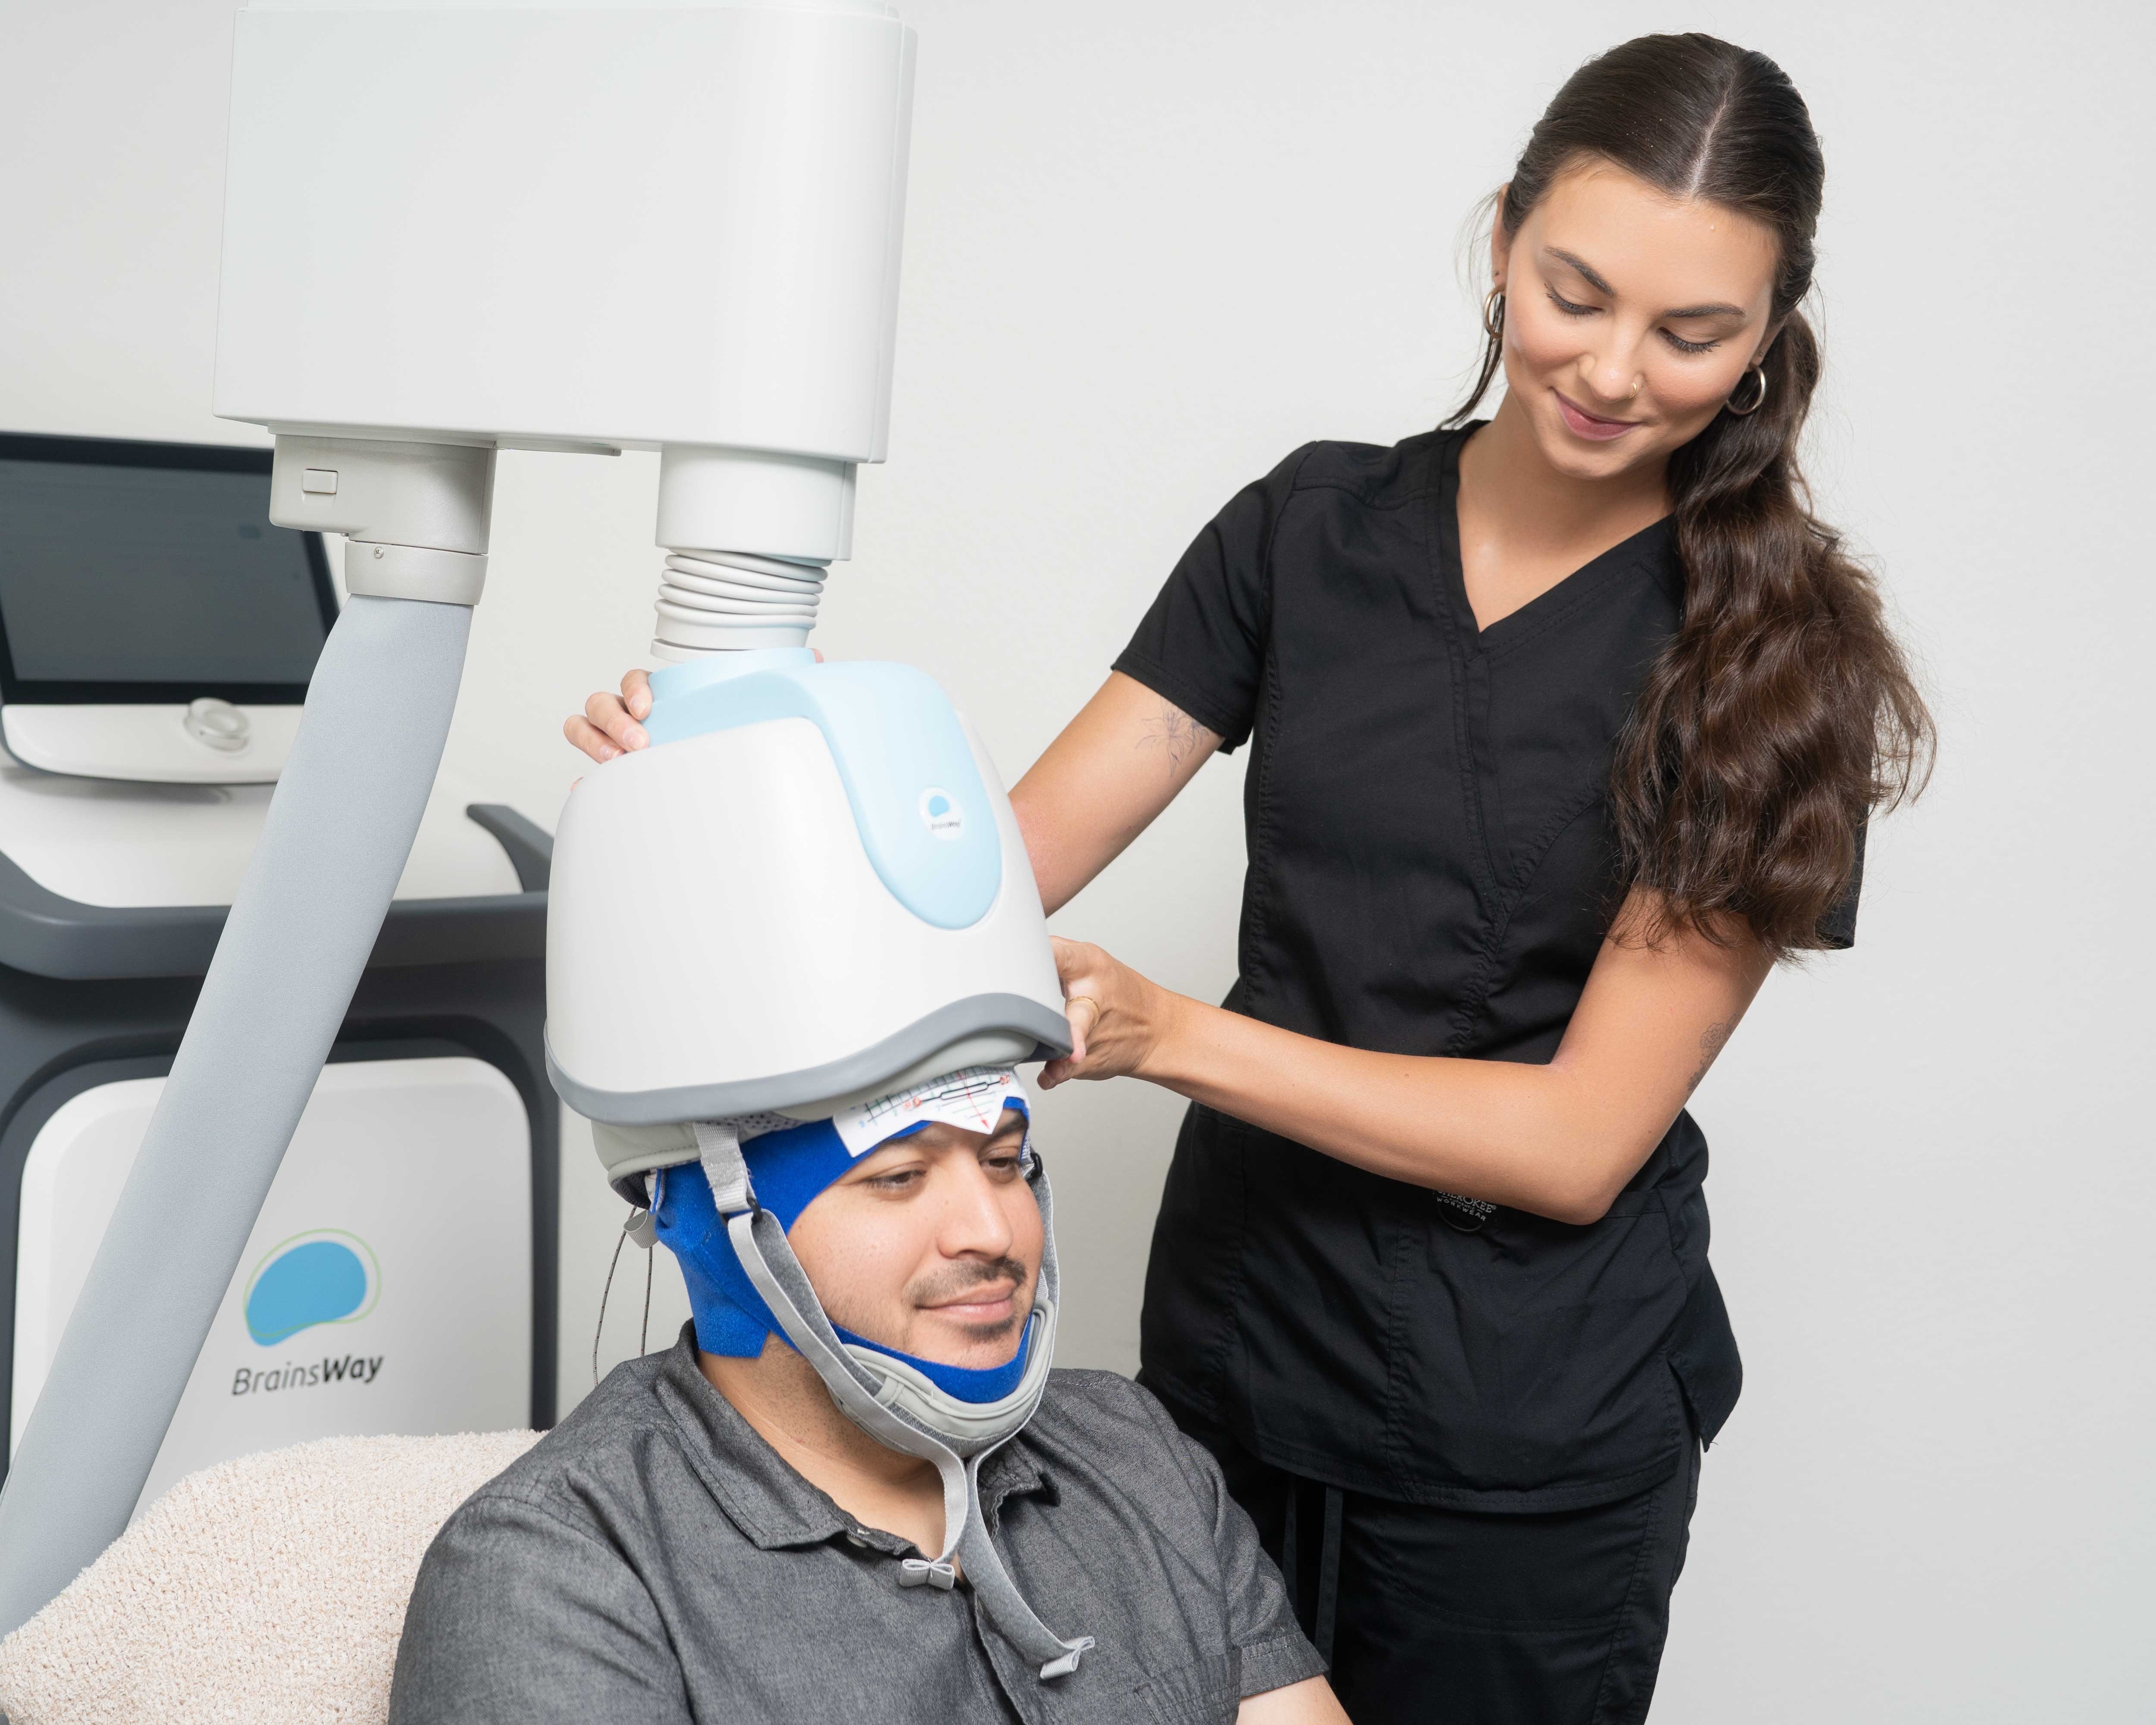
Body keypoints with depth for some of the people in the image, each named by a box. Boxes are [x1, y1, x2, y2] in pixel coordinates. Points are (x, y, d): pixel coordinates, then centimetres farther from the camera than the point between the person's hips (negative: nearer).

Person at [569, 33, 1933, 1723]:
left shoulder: (1776, 652, -10)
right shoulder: (1312, 526, -2)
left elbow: (1581, 1137, -15)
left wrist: (1169, 1031, -25)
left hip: (1526, 1453, -3)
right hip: (1228, 1351, 3)